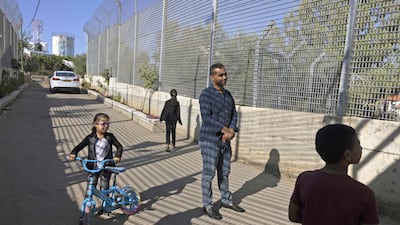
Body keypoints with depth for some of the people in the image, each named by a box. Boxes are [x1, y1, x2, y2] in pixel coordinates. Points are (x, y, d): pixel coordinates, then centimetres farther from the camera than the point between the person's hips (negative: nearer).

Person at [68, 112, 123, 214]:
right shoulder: (90, 138, -7)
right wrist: (73, 154, -25)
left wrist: (117, 156, -20)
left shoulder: (110, 137, -6)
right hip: (93, 167, 0)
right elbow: (79, 146, -6)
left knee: (104, 188, 11)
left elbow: (119, 146, -3)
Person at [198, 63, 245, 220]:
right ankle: (207, 205, 18)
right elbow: (207, 119, -21)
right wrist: (225, 130, -20)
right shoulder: (206, 94, -13)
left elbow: (234, 115, 7)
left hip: (224, 141, 7)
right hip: (209, 140, -7)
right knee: (209, 173, 3)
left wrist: (231, 131, -11)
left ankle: (226, 200, 32)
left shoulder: (228, 94, 10)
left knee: (224, 172, 16)